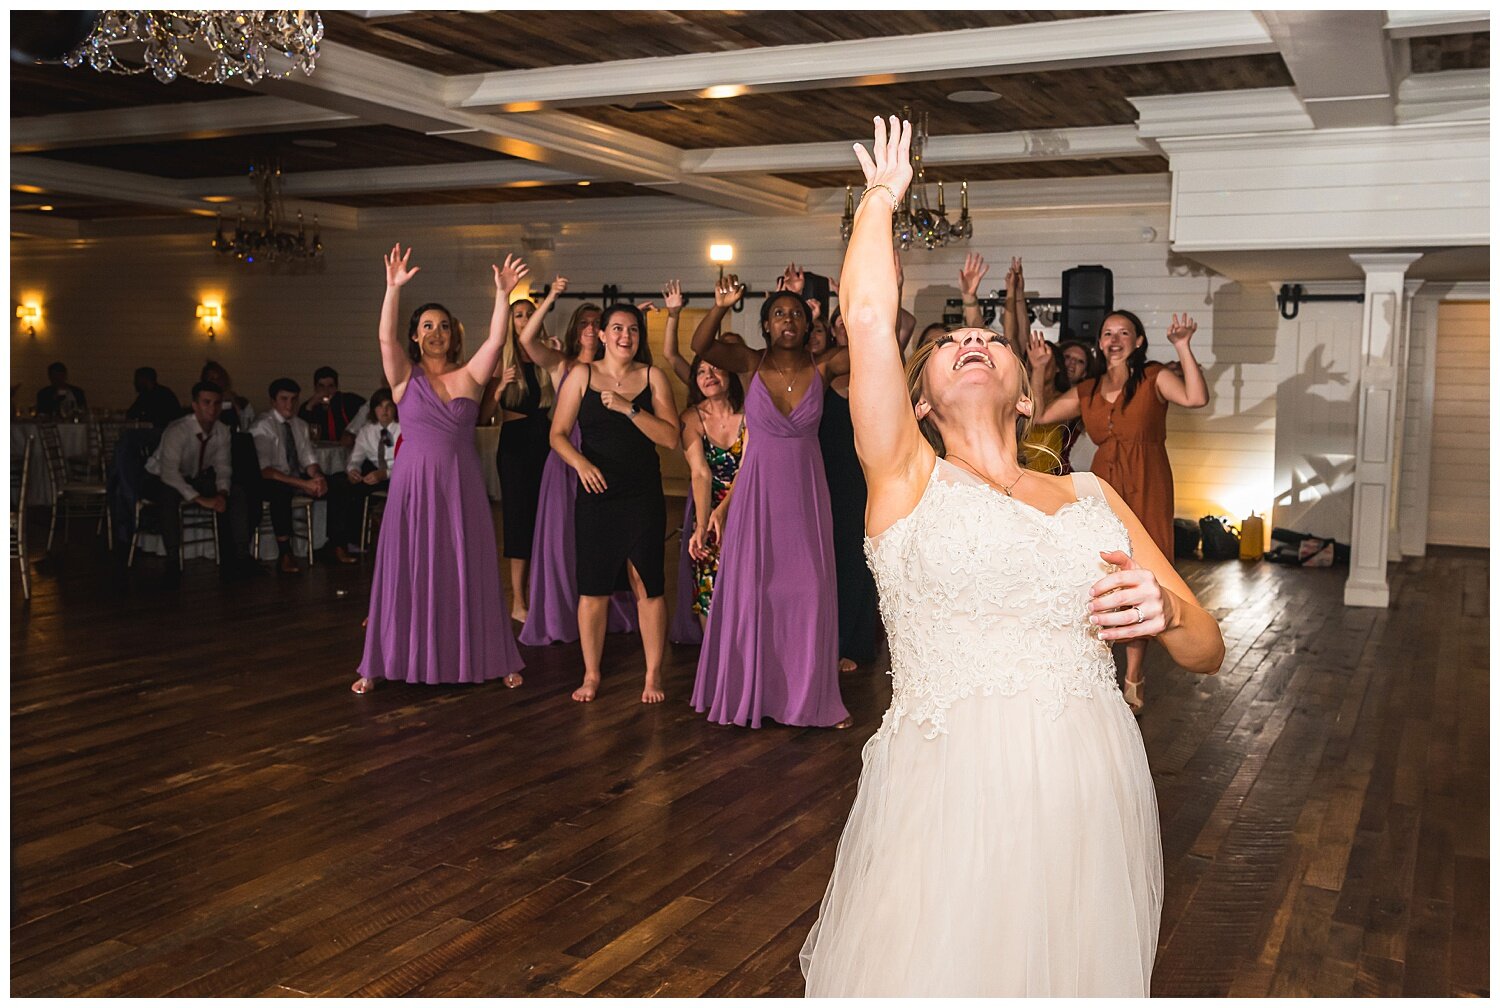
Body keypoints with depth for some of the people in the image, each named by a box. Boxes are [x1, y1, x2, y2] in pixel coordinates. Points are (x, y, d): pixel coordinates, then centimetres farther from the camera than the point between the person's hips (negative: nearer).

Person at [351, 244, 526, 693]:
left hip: (461, 486, 1)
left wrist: (502, 294, -21)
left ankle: (494, 660, 17)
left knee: (469, 572, 8)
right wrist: (393, 288, -26)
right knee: (406, 573, 4)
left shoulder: (470, 375, 5)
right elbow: (386, 337, -14)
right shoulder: (405, 377, 2)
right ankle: (379, 665, 14)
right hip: (413, 485, -1)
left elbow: (496, 339, -9)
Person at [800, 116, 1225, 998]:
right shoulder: (910, 478, 4)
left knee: (1080, 980, 14)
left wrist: (1165, 609, -10)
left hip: (1097, 806, 4)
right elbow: (868, 315, -8)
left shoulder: (1091, 495, 13)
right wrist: (882, 197, 9)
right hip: (950, 802, -3)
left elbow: (1208, 653, 13)